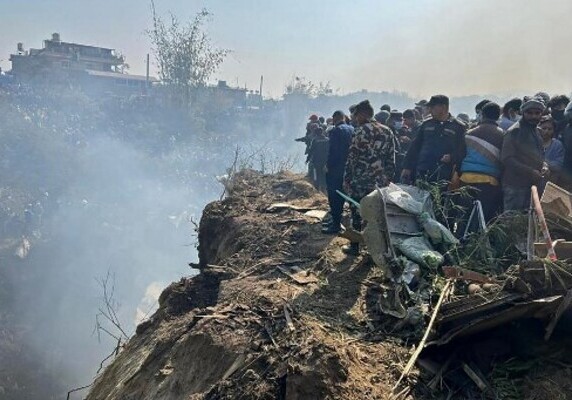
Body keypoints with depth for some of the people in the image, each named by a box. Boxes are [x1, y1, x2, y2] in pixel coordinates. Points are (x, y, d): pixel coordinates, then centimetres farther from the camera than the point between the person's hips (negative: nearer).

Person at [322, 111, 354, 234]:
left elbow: (333, 150, -19)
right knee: (341, 194, 17)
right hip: (347, 167, 8)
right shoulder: (352, 129, 5)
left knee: (334, 196, -1)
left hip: (335, 169, -8)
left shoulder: (336, 130, -17)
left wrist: (328, 165, -9)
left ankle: (336, 225, 1)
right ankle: (336, 219, 27)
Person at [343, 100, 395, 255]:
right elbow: (391, 159, 9)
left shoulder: (361, 131, -12)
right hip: (381, 182, 6)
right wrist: (388, 178, 14)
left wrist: (346, 179, -6)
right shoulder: (387, 131, 8)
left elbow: (352, 157, -12)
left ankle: (355, 246, 13)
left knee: (357, 213, 6)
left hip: (361, 181, -6)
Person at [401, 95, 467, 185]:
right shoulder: (426, 124, 15)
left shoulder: (459, 127, 4)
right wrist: (407, 167, 8)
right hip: (422, 173, 3)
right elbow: (415, 146, 15)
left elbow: (462, 150, 2)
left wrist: (451, 157, -17)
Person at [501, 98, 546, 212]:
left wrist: (544, 166, 4)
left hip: (533, 184, 8)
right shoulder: (514, 132, -8)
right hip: (515, 186, -8)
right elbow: (507, 159, -16)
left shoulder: (536, 133, 18)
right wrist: (530, 172, -18)